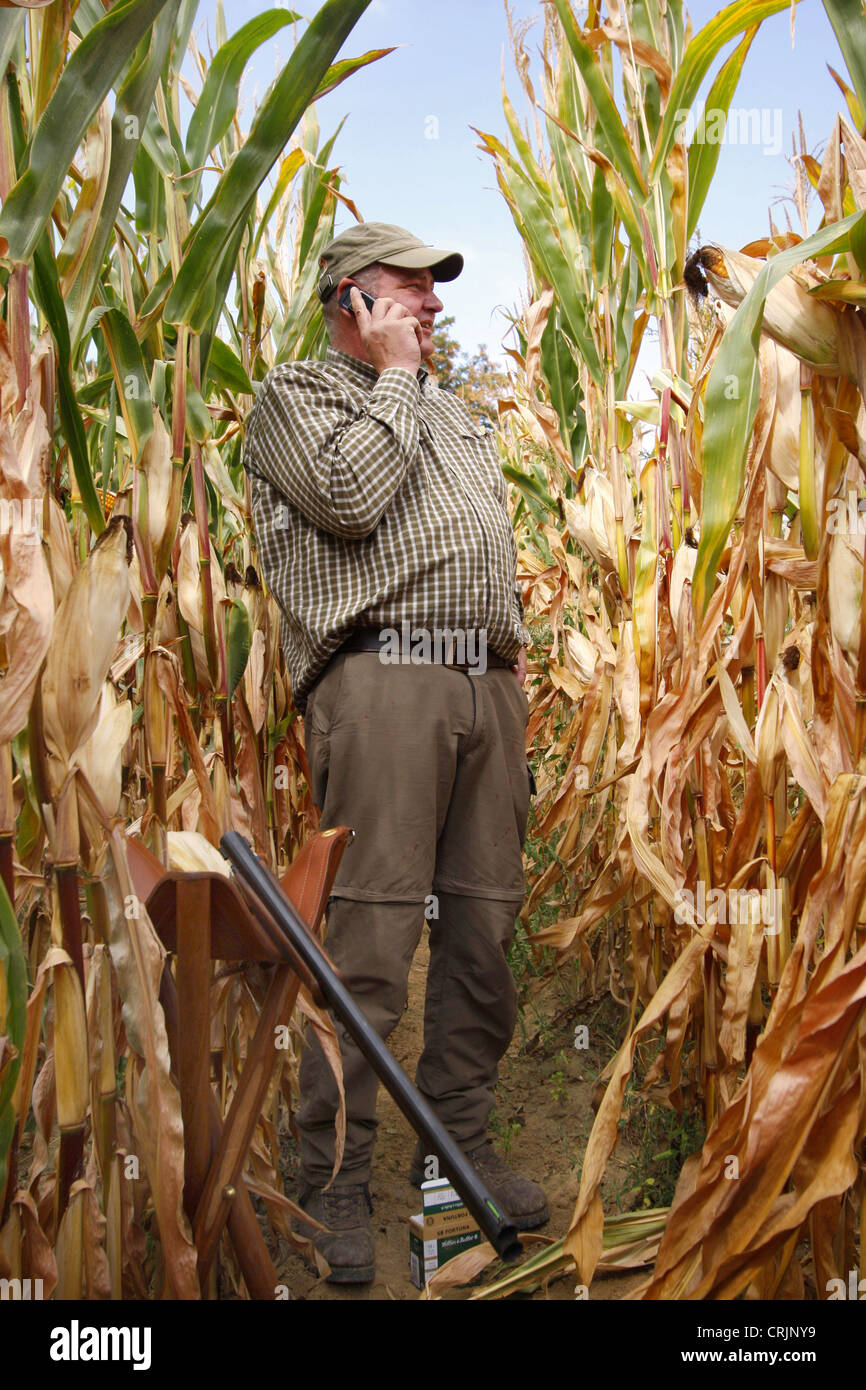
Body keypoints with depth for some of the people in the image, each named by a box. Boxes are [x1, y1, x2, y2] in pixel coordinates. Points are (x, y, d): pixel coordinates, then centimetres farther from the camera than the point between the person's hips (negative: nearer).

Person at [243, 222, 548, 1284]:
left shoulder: (456, 414, 29)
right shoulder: (294, 393, 7)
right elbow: (350, 496, -13)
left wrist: (514, 650, 20)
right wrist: (395, 374, 0)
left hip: (487, 686, 7)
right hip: (382, 679, -7)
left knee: (484, 925, 7)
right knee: (370, 936, -9)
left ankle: (461, 1142, 21)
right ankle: (334, 1184, 3)